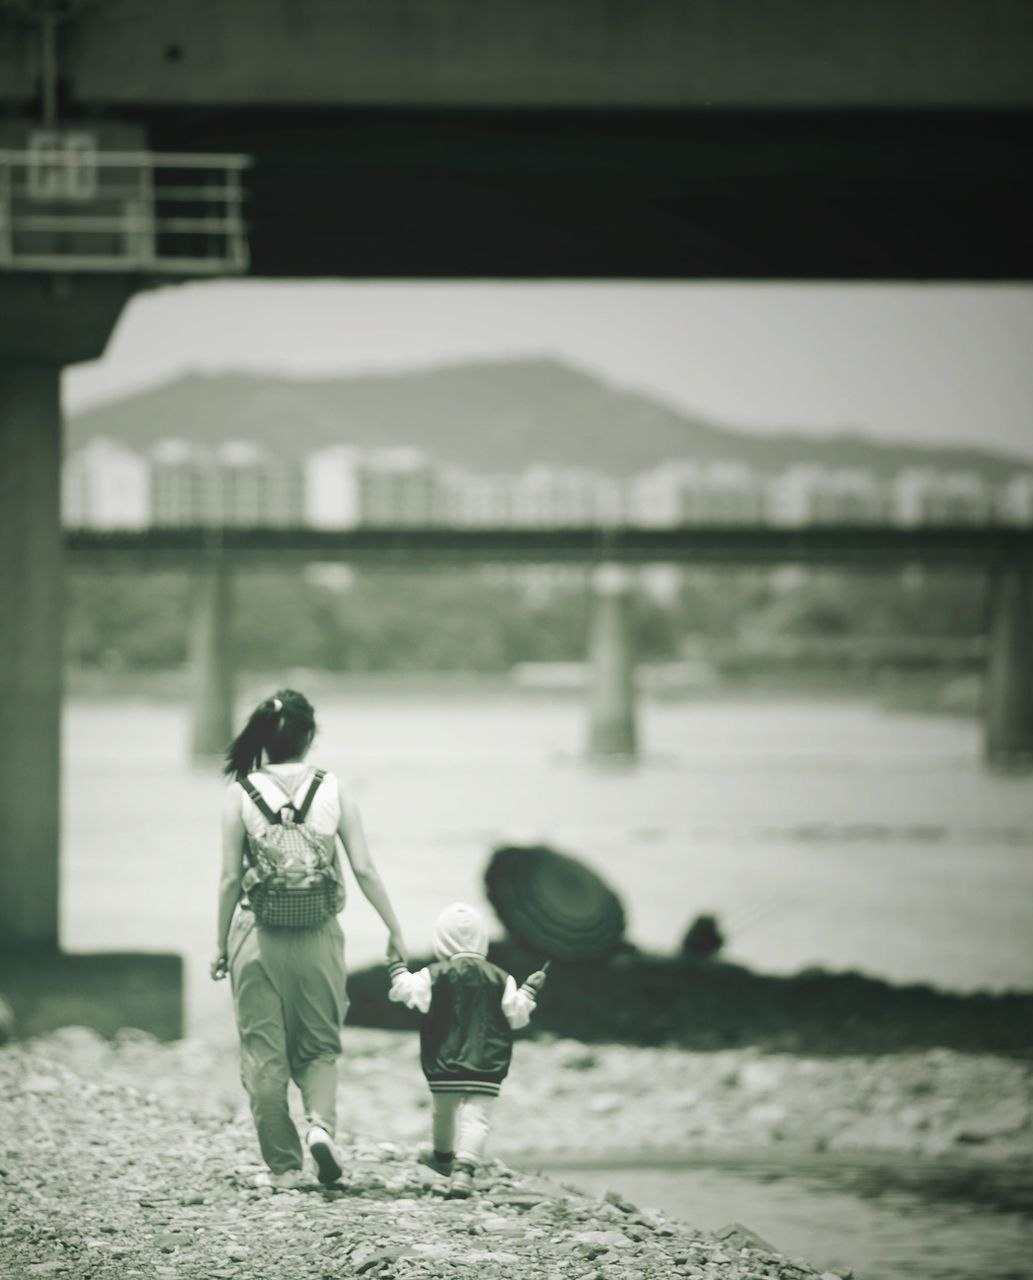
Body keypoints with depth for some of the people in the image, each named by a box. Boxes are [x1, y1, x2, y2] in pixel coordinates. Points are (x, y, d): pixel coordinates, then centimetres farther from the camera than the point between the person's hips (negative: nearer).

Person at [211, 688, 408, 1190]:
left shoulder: (241, 790, -4)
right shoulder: (332, 789, -1)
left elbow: (230, 877, -3)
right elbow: (364, 870, -1)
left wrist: (221, 944, 7)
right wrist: (395, 932, 7)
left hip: (257, 934, -1)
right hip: (317, 936, 1)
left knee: (264, 1052, 8)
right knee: (320, 1045, 16)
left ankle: (283, 1166, 10)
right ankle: (320, 1122, -10)